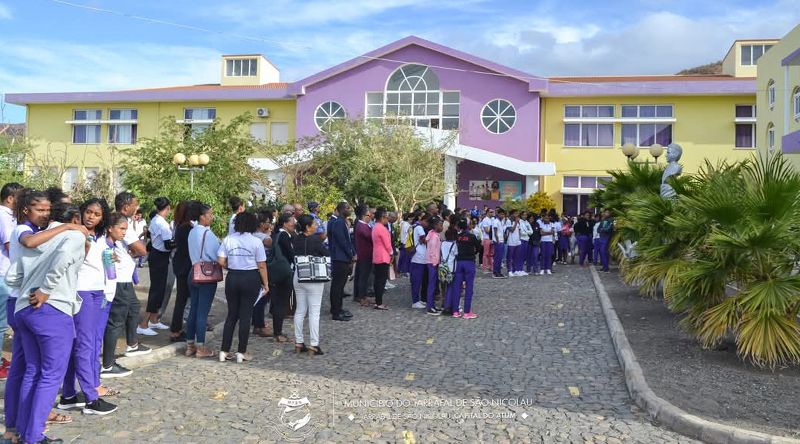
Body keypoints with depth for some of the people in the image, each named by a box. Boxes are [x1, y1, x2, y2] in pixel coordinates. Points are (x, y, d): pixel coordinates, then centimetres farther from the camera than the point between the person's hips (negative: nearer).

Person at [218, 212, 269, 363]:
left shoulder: (228, 239, 0)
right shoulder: (256, 241, -7)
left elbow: (221, 261, -4)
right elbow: (262, 266, -8)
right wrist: (265, 284, 1)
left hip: (232, 278, 3)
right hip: (251, 279, -3)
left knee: (231, 314, 12)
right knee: (245, 315, 4)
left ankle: (224, 351, 14)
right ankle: (241, 352, 8)